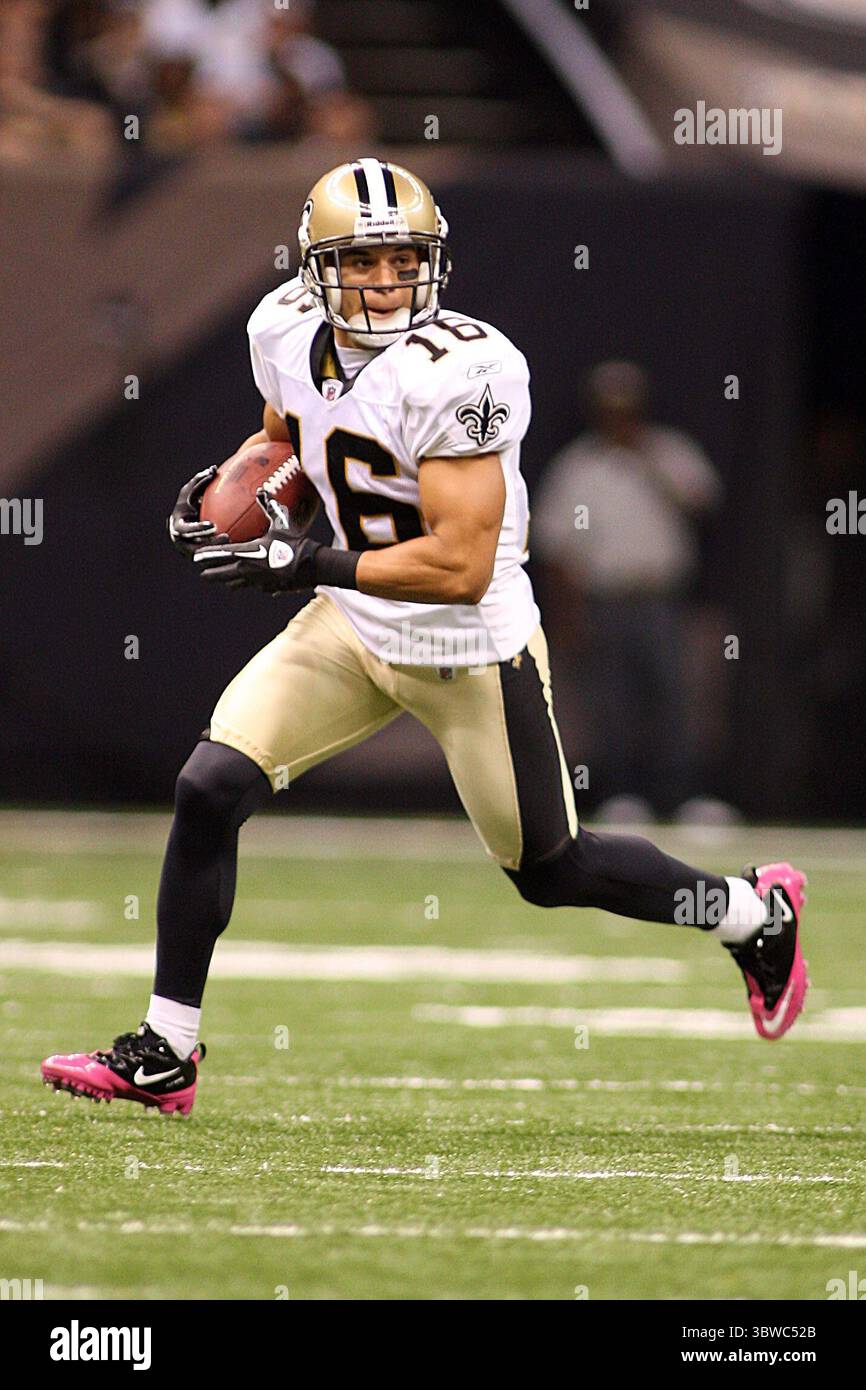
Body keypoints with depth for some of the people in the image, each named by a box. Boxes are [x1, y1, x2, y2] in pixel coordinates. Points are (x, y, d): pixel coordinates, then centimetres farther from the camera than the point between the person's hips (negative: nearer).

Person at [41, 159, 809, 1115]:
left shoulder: (462, 372, -28)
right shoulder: (289, 330, -6)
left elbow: (460, 567, -30)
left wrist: (305, 563, -31)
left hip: (473, 651, -6)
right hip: (352, 631, 6)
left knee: (551, 874, 9)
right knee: (209, 789, -9)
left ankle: (755, 915, 35)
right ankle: (164, 1053, 1)